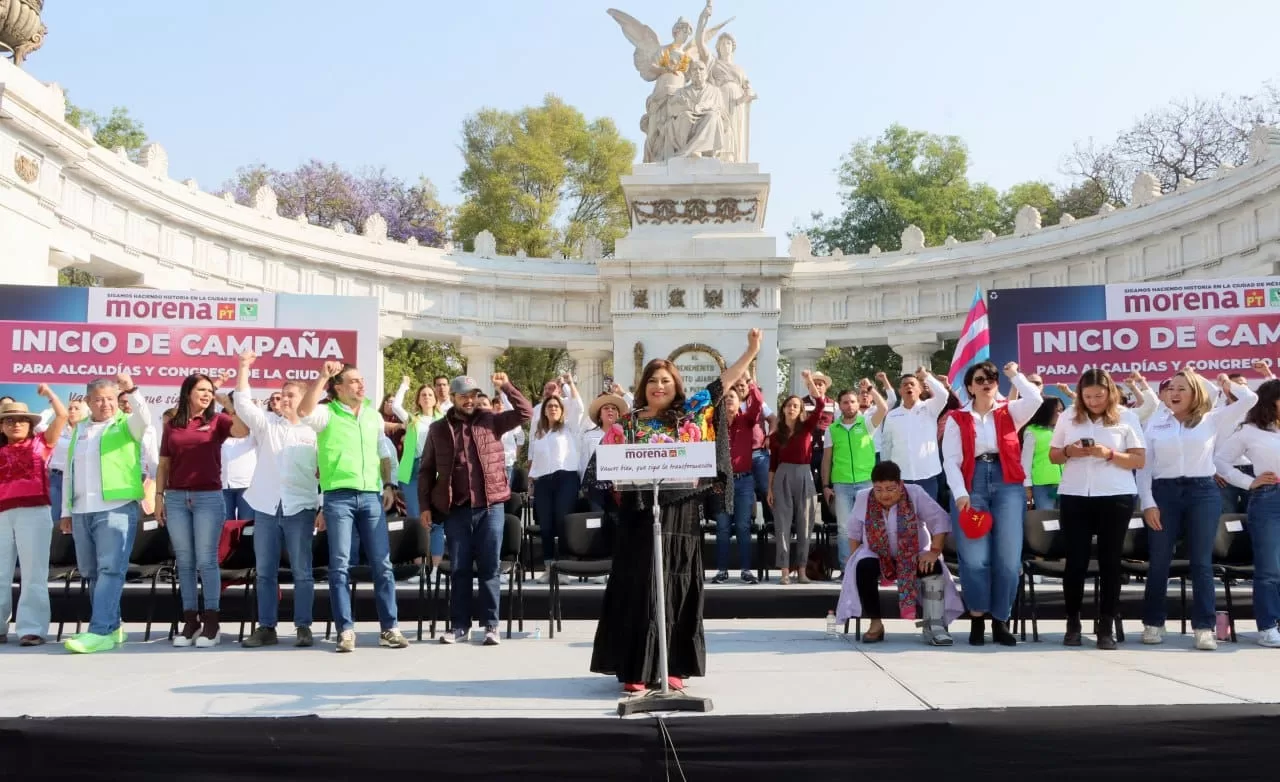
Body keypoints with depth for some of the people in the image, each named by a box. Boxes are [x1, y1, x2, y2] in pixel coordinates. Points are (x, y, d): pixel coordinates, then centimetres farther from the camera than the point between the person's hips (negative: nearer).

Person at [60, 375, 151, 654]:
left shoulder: (126, 425, 3)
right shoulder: (79, 429, 19)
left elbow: (144, 418, -21)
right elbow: (69, 472, 22)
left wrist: (131, 390, -34)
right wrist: (66, 510, 20)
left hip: (116, 509, -6)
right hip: (81, 512, 7)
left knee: (110, 570, -12)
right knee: (91, 573, 10)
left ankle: (101, 632, -16)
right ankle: (112, 626, 19)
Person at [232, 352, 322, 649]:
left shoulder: (314, 431, 5)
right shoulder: (266, 422, 11)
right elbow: (243, 403, -5)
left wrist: (324, 509, -1)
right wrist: (244, 367, -12)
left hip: (300, 509, -3)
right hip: (266, 507, 3)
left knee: (302, 571, 1)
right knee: (265, 572, 6)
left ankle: (303, 627, 7)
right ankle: (266, 627, 12)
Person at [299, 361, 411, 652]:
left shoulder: (373, 415, 14)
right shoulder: (327, 413, -1)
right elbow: (304, 412, -23)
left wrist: (388, 485, 12)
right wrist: (323, 376, -22)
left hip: (371, 496, 4)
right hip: (339, 496, -4)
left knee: (382, 564, 3)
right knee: (340, 565, -1)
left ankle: (389, 628, 10)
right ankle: (346, 630, 6)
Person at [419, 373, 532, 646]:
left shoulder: (491, 420, 6)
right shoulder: (438, 429, 7)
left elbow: (525, 413, -2)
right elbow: (427, 470, 9)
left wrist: (506, 386, -10)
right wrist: (425, 506, 2)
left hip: (490, 506, -1)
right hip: (456, 509, 1)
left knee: (489, 568, 2)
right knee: (459, 569, 7)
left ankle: (491, 626, 8)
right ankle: (460, 625, 15)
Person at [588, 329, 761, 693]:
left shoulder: (690, 414, 7)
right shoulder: (629, 424, 5)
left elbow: (724, 381, 9)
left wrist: (752, 350, 7)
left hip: (681, 513, 2)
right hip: (640, 514, -2)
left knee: (677, 588, 5)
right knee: (640, 587, -3)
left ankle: (671, 667, 13)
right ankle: (636, 669, 0)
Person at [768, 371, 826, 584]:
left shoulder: (807, 427, 4)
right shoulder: (776, 435, 6)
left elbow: (820, 404, -8)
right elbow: (773, 463, 9)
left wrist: (809, 381, -11)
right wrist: (770, 488, 6)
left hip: (804, 476, 0)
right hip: (783, 477, 0)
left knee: (804, 524, 4)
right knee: (783, 524, -1)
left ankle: (801, 569, 10)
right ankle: (785, 570, 1)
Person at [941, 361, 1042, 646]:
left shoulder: (1009, 412, 12)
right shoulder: (957, 419, 8)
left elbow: (1035, 399, -8)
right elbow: (951, 460, 0)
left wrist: (1015, 375, 5)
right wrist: (960, 493, -12)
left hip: (1007, 486, 1)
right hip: (971, 487, -1)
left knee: (1008, 557, -2)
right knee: (974, 557, -7)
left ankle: (1000, 621, 9)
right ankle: (977, 619, 7)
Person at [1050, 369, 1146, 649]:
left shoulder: (1125, 418, 1)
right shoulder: (1068, 417, 6)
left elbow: (1140, 460, -1)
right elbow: (1053, 456, 11)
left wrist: (1109, 454, -16)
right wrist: (1068, 451, -10)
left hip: (1116, 497, -1)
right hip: (1074, 496, 1)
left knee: (1110, 561, 3)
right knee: (1075, 560, 2)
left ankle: (1107, 626, 10)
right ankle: (1072, 624, 12)